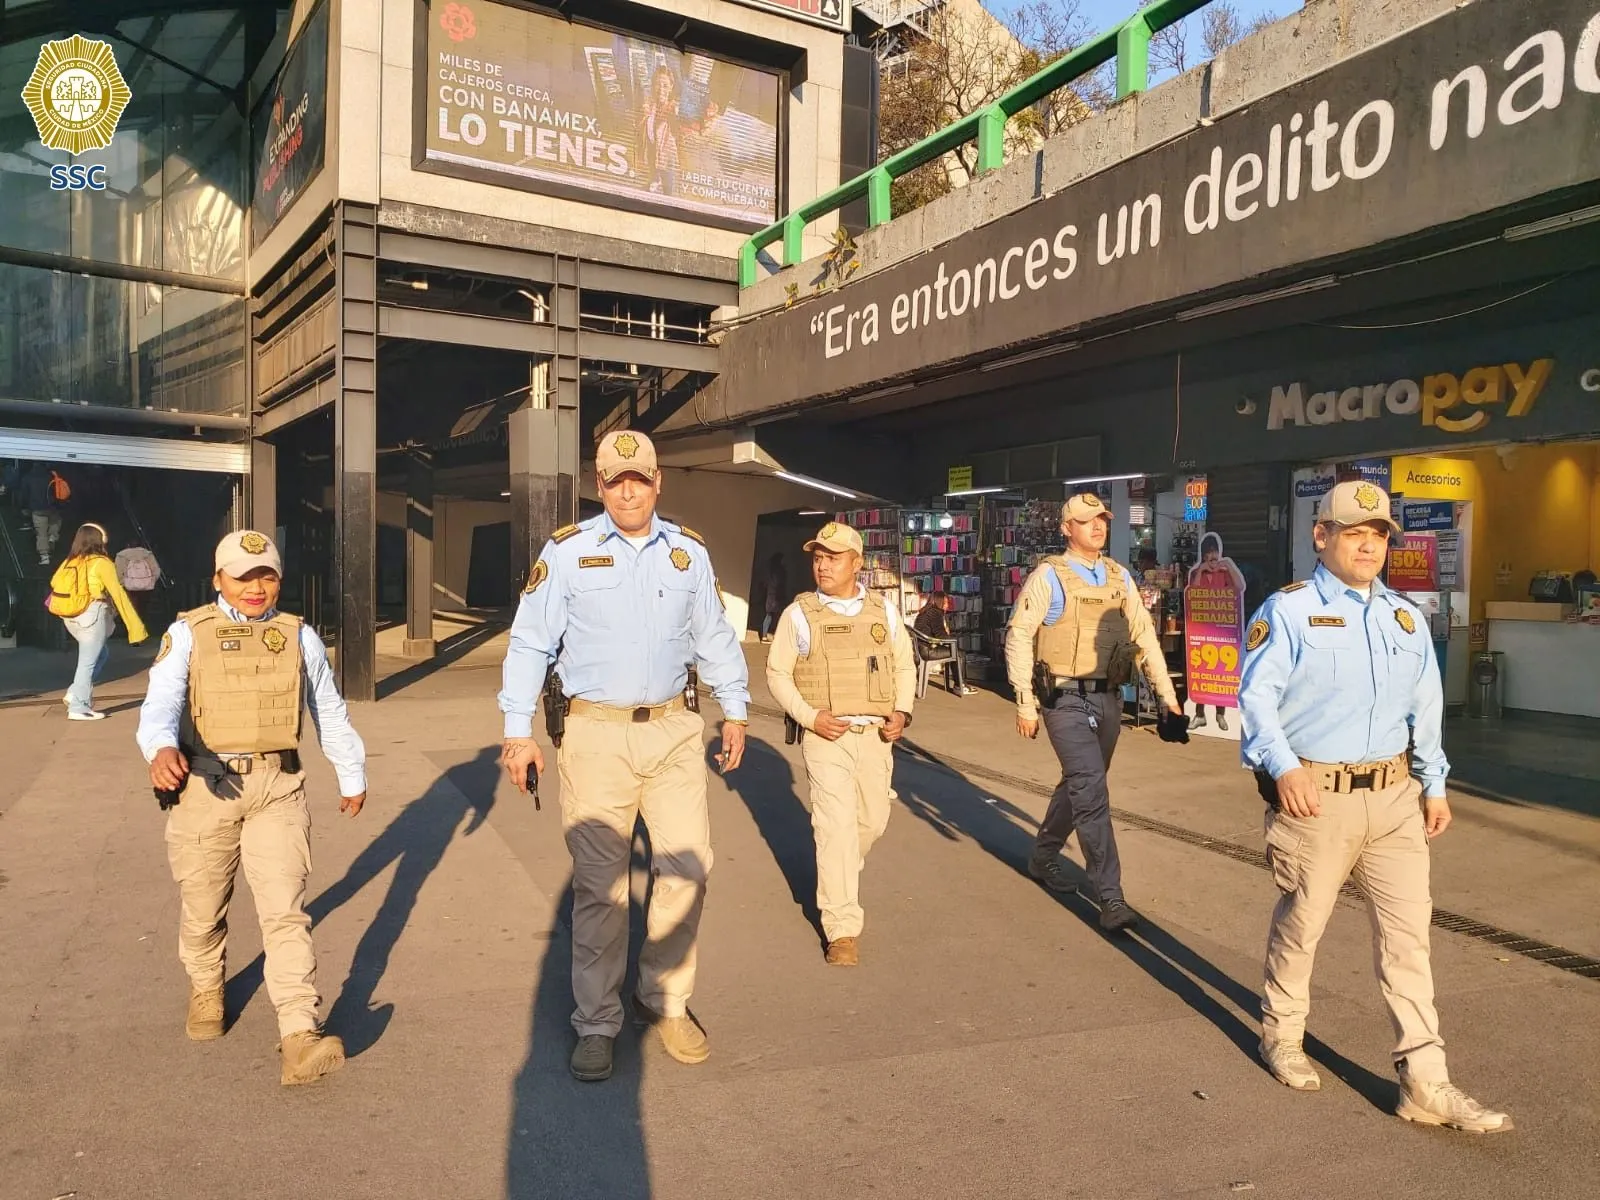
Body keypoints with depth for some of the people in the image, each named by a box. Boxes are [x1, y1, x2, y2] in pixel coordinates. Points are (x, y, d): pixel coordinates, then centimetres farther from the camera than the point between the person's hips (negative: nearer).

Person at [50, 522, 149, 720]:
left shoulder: (69, 562, 11)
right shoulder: (102, 563, -6)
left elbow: (54, 583, 2)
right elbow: (118, 594, -9)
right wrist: (134, 625, -8)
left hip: (70, 617, 7)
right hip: (92, 615, -7)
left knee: (102, 652, 20)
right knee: (88, 661, 1)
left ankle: (75, 694, 11)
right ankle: (79, 707, 3)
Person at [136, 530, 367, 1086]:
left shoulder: (298, 636, 9)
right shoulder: (188, 634, 1)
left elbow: (330, 712, 19)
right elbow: (161, 702, -14)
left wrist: (352, 774, 24)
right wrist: (162, 749, -36)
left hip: (278, 786, 0)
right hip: (204, 784, 0)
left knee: (285, 910, -8)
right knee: (203, 908, 15)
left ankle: (300, 1038, -10)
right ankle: (205, 991, 45)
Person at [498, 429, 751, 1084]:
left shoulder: (689, 552, 7)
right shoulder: (567, 551, -2)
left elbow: (715, 637, 17)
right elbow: (530, 642, -1)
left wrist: (734, 710, 18)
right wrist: (518, 729, -6)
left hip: (674, 730, 3)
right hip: (595, 734, -2)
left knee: (687, 868, 2)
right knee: (599, 884, 3)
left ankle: (665, 1000, 23)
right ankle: (596, 1026, 18)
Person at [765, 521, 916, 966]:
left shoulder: (884, 611, 6)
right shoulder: (799, 614, -3)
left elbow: (905, 666, 12)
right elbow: (777, 673, 0)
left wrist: (901, 713, -3)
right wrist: (810, 717, -13)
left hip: (875, 734, 4)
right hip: (825, 735, -3)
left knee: (873, 820, 14)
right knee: (836, 826, -8)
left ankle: (838, 875, 44)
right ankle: (843, 929, -1)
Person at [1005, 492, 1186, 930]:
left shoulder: (1120, 577, 11)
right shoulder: (1049, 576, -5)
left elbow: (1144, 638, 11)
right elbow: (1019, 638, -7)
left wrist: (1168, 696, 6)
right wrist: (1025, 703, -10)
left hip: (1109, 699, 6)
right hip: (1067, 700, -6)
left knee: (1079, 786, 17)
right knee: (1092, 793, -11)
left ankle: (1043, 856, 39)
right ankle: (1110, 898, -6)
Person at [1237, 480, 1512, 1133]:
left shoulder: (1406, 616, 13)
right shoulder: (1289, 609, -5)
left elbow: (1426, 708, 18)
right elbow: (1256, 694, -12)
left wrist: (1434, 785, 14)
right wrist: (1284, 768, -23)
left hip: (1395, 796, 5)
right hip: (1315, 796, -5)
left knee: (1408, 932, 4)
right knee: (1300, 923, 9)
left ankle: (1425, 1081, 11)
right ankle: (1281, 1036, 31)